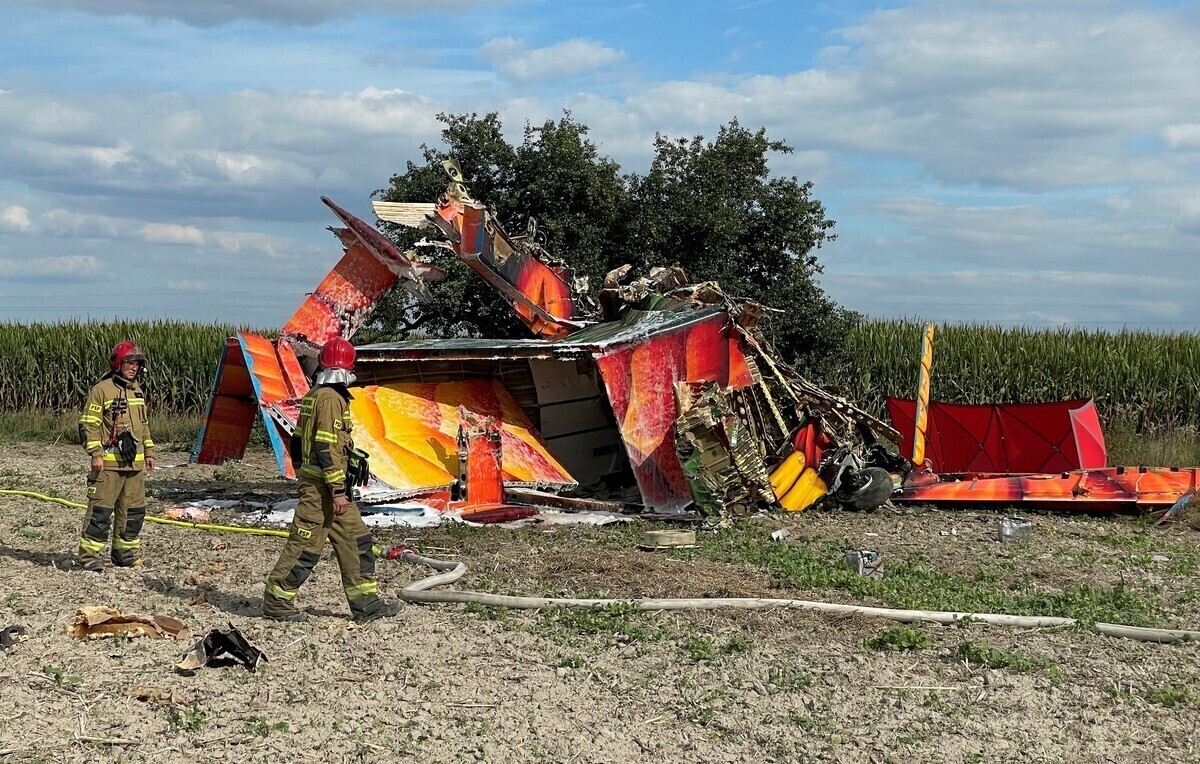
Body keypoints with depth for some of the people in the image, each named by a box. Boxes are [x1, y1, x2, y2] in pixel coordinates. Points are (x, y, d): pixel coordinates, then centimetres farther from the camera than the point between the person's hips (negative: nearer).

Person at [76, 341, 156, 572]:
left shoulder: (137, 392, 17)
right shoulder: (101, 390, -6)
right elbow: (88, 424, -9)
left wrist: (149, 451, 22)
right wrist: (95, 453, -15)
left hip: (134, 463, 7)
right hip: (109, 463, -7)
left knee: (134, 509, 11)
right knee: (101, 509, -8)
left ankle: (126, 552, 22)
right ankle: (89, 555, -5)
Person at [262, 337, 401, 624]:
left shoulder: (313, 395, 14)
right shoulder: (331, 398, -16)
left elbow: (297, 441, 19)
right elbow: (326, 448, -21)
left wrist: (301, 474, 26)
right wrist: (337, 491, -20)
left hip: (311, 480, 10)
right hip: (323, 485, -10)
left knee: (356, 540, 11)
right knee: (306, 544, -3)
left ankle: (365, 603, 13)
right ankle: (276, 602, 5)